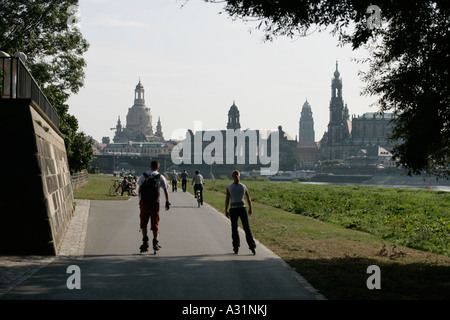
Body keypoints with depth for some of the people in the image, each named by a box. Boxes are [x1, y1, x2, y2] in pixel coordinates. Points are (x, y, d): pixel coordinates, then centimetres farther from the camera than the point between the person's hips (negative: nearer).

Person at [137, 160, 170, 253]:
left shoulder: (143, 176, 7)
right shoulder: (160, 177, 5)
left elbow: (139, 190, 6)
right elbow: (165, 190, 3)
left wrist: (140, 200, 14)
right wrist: (167, 202, 9)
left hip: (144, 201, 0)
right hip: (155, 202, 0)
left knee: (143, 222, 6)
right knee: (155, 222, 8)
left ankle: (145, 240, -9)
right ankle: (155, 242, 8)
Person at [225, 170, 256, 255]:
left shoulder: (229, 187, -3)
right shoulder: (243, 186, 2)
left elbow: (227, 200, -4)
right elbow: (249, 199, 9)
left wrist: (226, 211, 3)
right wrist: (250, 209, 22)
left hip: (233, 209, -1)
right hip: (242, 208, 1)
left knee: (234, 229, 14)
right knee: (247, 229, 5)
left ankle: (236, 248, 11)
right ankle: (252, 247, -3)